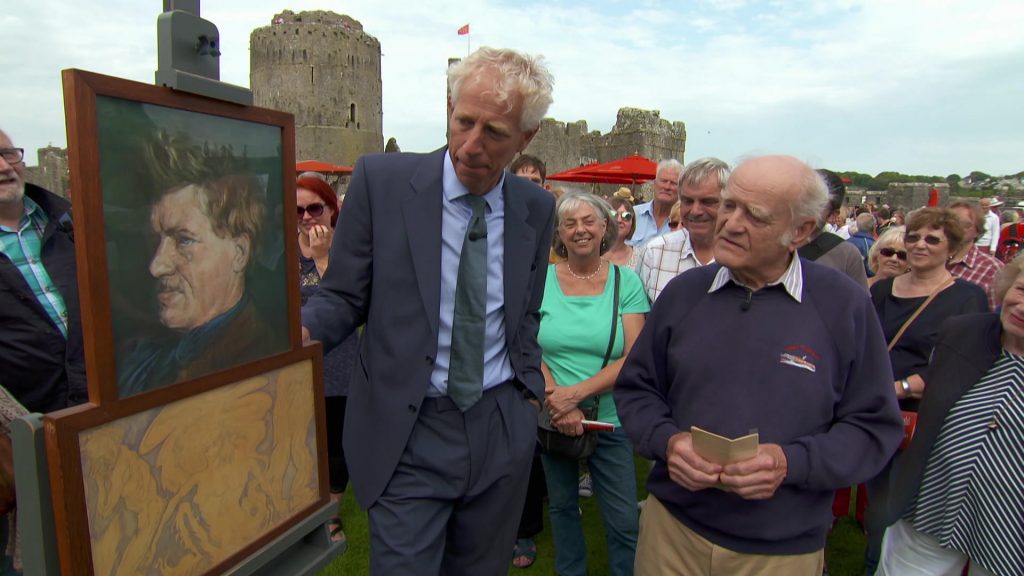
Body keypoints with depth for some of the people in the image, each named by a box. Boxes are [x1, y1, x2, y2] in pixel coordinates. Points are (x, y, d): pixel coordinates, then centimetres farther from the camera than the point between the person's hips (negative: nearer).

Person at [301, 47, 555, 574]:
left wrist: (531, 385, 5)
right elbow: (343, 297, -5)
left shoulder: (537, 208, 1)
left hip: (503, 432, 4)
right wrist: (299, 331, -24)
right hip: (406, 435, -3)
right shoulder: (382, 180, -10)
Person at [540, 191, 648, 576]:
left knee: (624, 522, 4)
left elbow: (634, 358, -11)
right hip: (552, 418, 2)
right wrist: (558, 401, -17)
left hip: (609, 419, -1)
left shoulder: (625, 281, -5)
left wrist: (576, 392, -20)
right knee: (562, 506, 19)